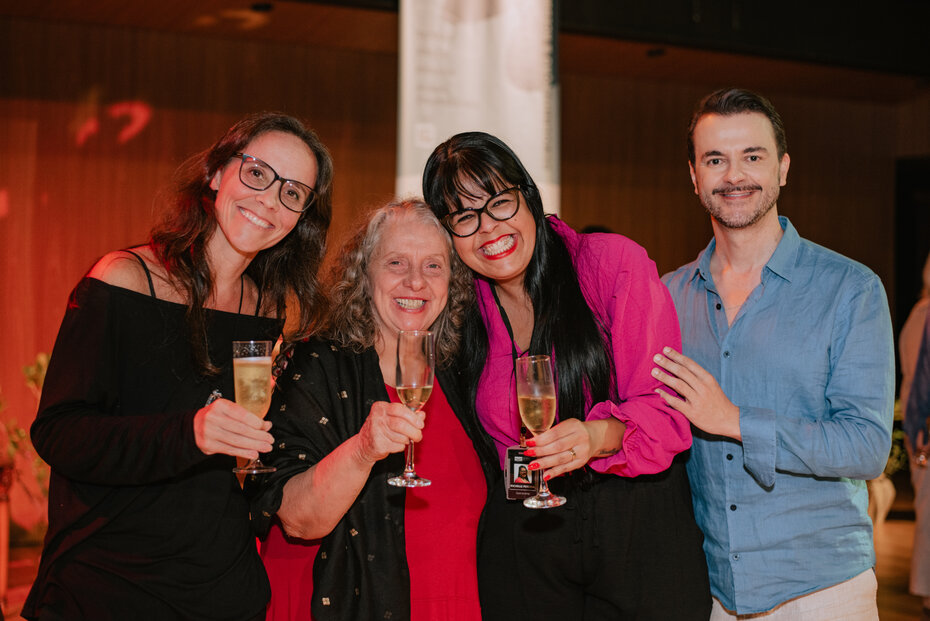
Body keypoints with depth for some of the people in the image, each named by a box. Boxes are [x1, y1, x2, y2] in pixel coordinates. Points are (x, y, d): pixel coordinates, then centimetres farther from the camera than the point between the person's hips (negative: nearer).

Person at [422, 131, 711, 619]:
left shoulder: (613, 262, -11)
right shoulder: (464, 311, 3)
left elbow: (664, 409, -14)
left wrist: (599, 437, -32)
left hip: (639, 522, -2)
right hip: (522, 542, 3)